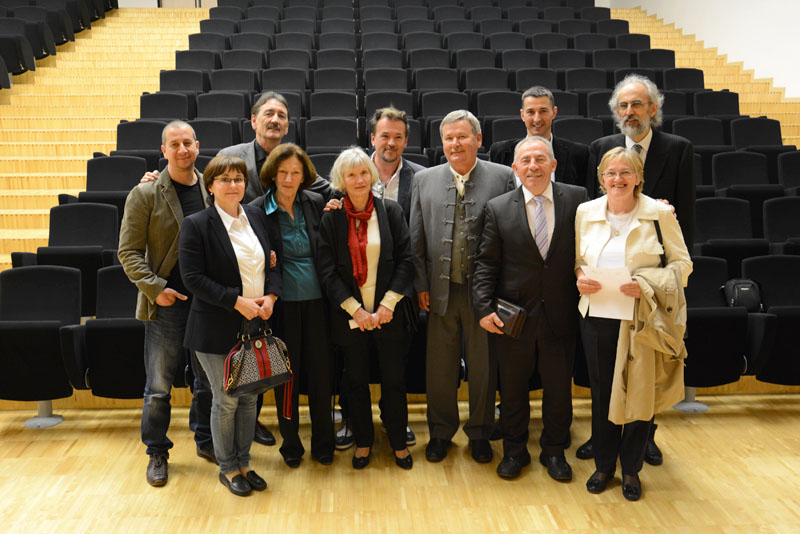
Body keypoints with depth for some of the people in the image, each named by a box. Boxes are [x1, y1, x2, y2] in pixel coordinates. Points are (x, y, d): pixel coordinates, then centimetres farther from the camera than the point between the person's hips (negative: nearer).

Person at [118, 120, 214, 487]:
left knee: (208, 378, 14)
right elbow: (129, 252, -5)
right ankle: (157, 453, 22)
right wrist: (155, 288, -15)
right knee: (159, 385, 5)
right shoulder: (145, 194, -5)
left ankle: (205, 441, 33)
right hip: (167, 304, -3)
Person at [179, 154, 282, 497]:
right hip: (218, 330, -5)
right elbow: (193, 278, -15)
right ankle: (228, 468, 23)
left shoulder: (257, 217, 8)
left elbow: (273, 262, 12)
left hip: (256, 324, 5)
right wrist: (238, 301, -19)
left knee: (250, 397, 13)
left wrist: (271, 295, -7)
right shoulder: (196, 225, -9)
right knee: (226, 400, 4)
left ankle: (243, 463, 28)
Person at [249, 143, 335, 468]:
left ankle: (323, 444, 25)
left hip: (316, 300, 2)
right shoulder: (258, 211, -5)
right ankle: (291, 445, 27)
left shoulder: (317, 204, 3)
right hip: (283, 304, -2)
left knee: (321, 373, 7)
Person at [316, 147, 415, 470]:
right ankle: (363, 442, 28)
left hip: (389, 313, 0)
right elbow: (328, 271, -3)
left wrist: (387, 305, -9)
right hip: (349, 316, 0)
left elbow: (406, 261, -2)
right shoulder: (331, 219, -1)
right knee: (356, 380, 11)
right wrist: (356, 309, -10)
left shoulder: (391, 211, 0)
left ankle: (398, 441, 25)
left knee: (394, 380, 7)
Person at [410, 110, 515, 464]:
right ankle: (440, 432, 30)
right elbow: (416, 238, 6)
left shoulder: (503, 177, -1)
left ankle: (479, 433, 30)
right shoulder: (424, 179, 5)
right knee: (440, 367, 11)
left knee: (483, 368, 11)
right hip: (441, 289, 2)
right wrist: (421, 285, 1)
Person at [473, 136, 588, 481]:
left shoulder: (576, 199, -1)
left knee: (559, 388, 13)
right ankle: (514, 450, 32)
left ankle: (554, 451, 34)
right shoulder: (498, 208, -2)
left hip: (560, 314, 0)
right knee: (512, 388, 13)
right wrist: (484, 308, -11)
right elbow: (486, 264, -3)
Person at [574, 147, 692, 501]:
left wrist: (647, 283, -18)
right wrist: (580, 278, -8)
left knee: (639, 394, 7)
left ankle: (631, 468, 28)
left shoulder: (659, 213, -6)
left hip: (641, 320, -3)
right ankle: (604, 464, 31)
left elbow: (682, 263, -2)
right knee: (601, 392, 13)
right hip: (596, 316, 3)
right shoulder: (585, 212, 4)